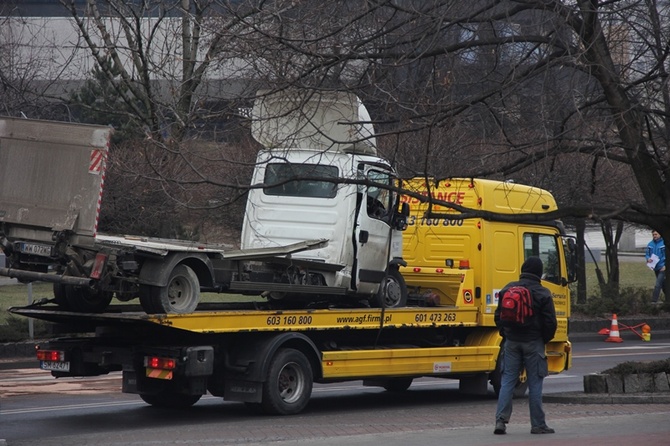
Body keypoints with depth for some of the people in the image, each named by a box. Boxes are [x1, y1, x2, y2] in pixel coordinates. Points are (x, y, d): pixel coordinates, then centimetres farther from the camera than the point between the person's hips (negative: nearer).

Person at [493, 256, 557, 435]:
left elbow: (498, 316, 10)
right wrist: (545, 340, 9)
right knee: (535, 384, 2)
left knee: (507, 381, 5)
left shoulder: (507, 290, 5)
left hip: (511, 342, 3)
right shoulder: (543, 294, -7)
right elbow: (550, 322, -7)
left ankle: (501, 420, -6)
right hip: (533, 343, -3)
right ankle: (538, 424, 6)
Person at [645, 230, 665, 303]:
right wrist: (648, 259, -10)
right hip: (655, 268, 6)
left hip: (662, 268, -6)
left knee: (657, 285, -14)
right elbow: (646, 254, 13)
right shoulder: (650, 244, 5)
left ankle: (654, 301, -12)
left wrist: (665, 265, -19)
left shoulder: (664, 243, -12)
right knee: (663, 284, 19)